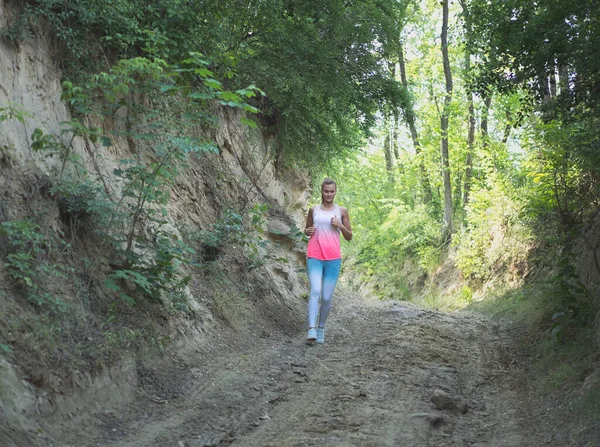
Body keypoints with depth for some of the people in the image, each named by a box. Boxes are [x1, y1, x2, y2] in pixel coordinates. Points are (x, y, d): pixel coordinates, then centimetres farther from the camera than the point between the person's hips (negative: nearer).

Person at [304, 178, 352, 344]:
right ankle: (312, 329, -26)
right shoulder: (314, 210, 9)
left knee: (326, 297, 0)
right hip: (314, 257, 0)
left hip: (333, 258, 0)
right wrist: (308, 231, -1)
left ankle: (321, 327, 20)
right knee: (315, 291, -20)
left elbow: (349, 237, 11)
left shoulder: (341, 211, 7)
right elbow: (306, 230, 22)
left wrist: (340, 225, -8)